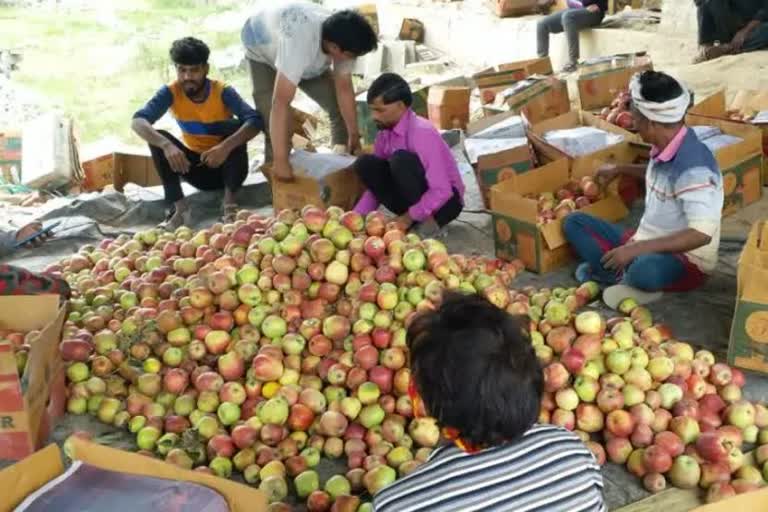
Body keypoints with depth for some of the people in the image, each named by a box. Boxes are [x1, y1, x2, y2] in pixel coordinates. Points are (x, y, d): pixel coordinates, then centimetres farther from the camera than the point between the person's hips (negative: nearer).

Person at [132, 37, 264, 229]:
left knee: (236, 125, -30)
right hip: (195, 165, 2)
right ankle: (179, 206, -21)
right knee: (157, 138, -22)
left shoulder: (223, 91, -20)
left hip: (225, 165, -2)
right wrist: (166, 145, -48)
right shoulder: (171, 92, -15)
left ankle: (229, 201, -26)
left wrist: (227, 146, -52)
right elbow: (138, 122, -29)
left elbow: (256, 121, -35)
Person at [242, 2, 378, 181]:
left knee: (340, 107, -2)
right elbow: (281, 102, -51)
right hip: (262, 51, -5)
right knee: (275, 128, -18)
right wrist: (281, 161, -52)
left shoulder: (341, 39, -29)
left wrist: (354, 136, -13)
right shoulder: (299, 42, -48)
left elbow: (344, 88, -16)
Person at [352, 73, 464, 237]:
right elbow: (376, 183, 6)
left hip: (445, 201, -7)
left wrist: (409, 218, -24)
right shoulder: (384, 133, -1)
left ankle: (427, 220, -12)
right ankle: (414, 218, -6)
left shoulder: (421, 132, -24)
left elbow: (442, 191, -29)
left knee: (400, 160, -30)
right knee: (365, 164, -10)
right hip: (415, 200, 7)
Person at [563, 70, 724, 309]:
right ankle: (625, 275, -13)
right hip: (646, 247, 9)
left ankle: (625, 276, -9)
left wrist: (636, 249, -34)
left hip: (686, 261, -9)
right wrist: (620, 169, 33)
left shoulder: (693, 165, -27)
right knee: (574, 222, 1)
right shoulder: (665, 147, -1)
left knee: (646, 269, -43)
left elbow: (702, 234, -33)